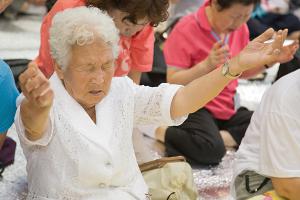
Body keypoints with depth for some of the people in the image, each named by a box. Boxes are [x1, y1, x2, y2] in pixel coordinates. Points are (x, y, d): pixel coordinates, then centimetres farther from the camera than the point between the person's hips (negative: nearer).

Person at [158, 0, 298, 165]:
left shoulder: (240, 28, 3)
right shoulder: (185, 30, -14)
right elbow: (173, 82, -16)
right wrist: (206, 65, -31)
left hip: (227, 109, 6)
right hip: (194, 107, -6)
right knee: (212, 151, -32)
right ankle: (163, 132, -9)